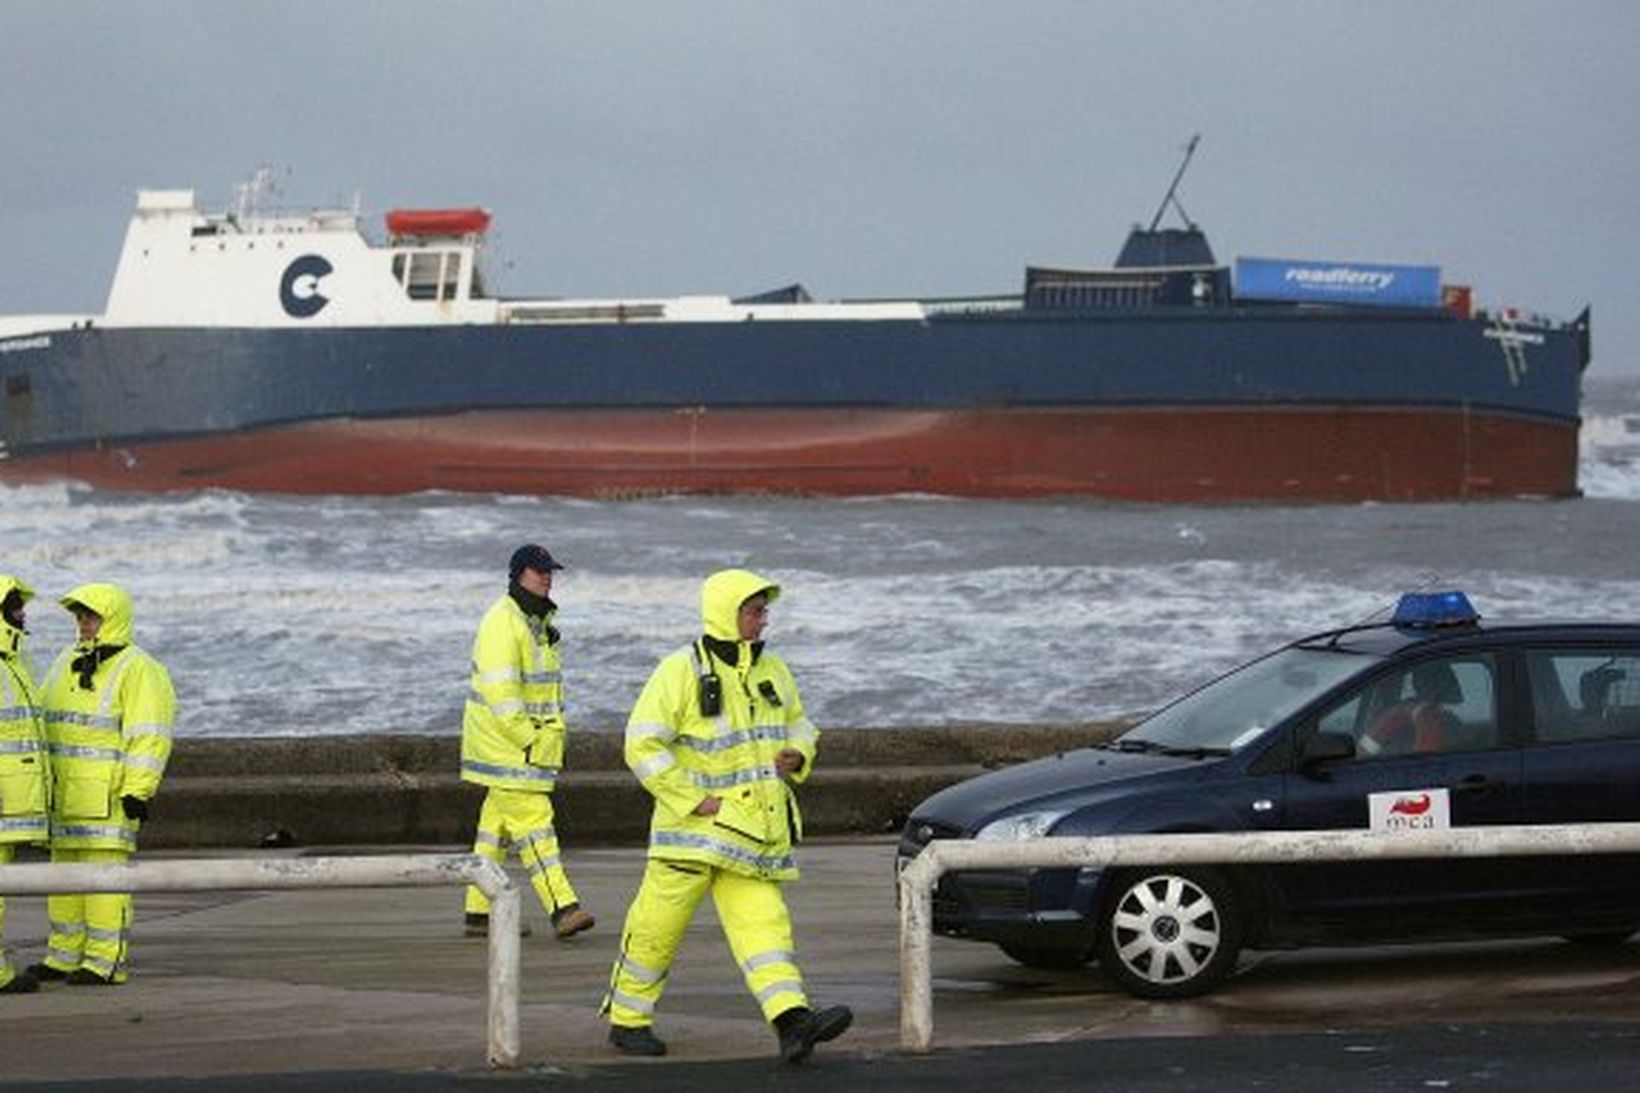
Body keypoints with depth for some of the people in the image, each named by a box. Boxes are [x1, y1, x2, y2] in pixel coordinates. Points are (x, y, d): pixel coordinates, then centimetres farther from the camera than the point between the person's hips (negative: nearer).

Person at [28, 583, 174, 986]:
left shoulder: (137, 671, -8)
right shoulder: (67, 664, 16)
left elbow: (148, 737, -12)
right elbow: (44, 721, 22)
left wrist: (138, 792, -18)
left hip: (108, 793, -8)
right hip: (64, 792, 8)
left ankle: (107, 960, -6)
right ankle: (65, 955, 17)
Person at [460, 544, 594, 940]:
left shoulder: (537, 622, 16)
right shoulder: (502, 622, -16)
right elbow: (499, 690, -22)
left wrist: (551, 736, 14)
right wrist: (529, 740, -22)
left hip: (532, 740, 10)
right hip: (504, 741, -10)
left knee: (497, 825, 12)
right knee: (532, 822, -14)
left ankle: (480, 912, 16)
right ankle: (563, 908, -21)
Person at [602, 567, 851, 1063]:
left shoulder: (772, 671, 12)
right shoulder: (682, 672, -9)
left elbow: (799, 724, 27)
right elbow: (643, 746, -13)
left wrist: (798, 756, 3)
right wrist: (692, 799, -16)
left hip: (753, 825, 5)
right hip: (694, 823, -5)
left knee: (762, 920, -8)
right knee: (659, 925, 2)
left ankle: (793, 1020, -23)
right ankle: (627, 1020, 18)